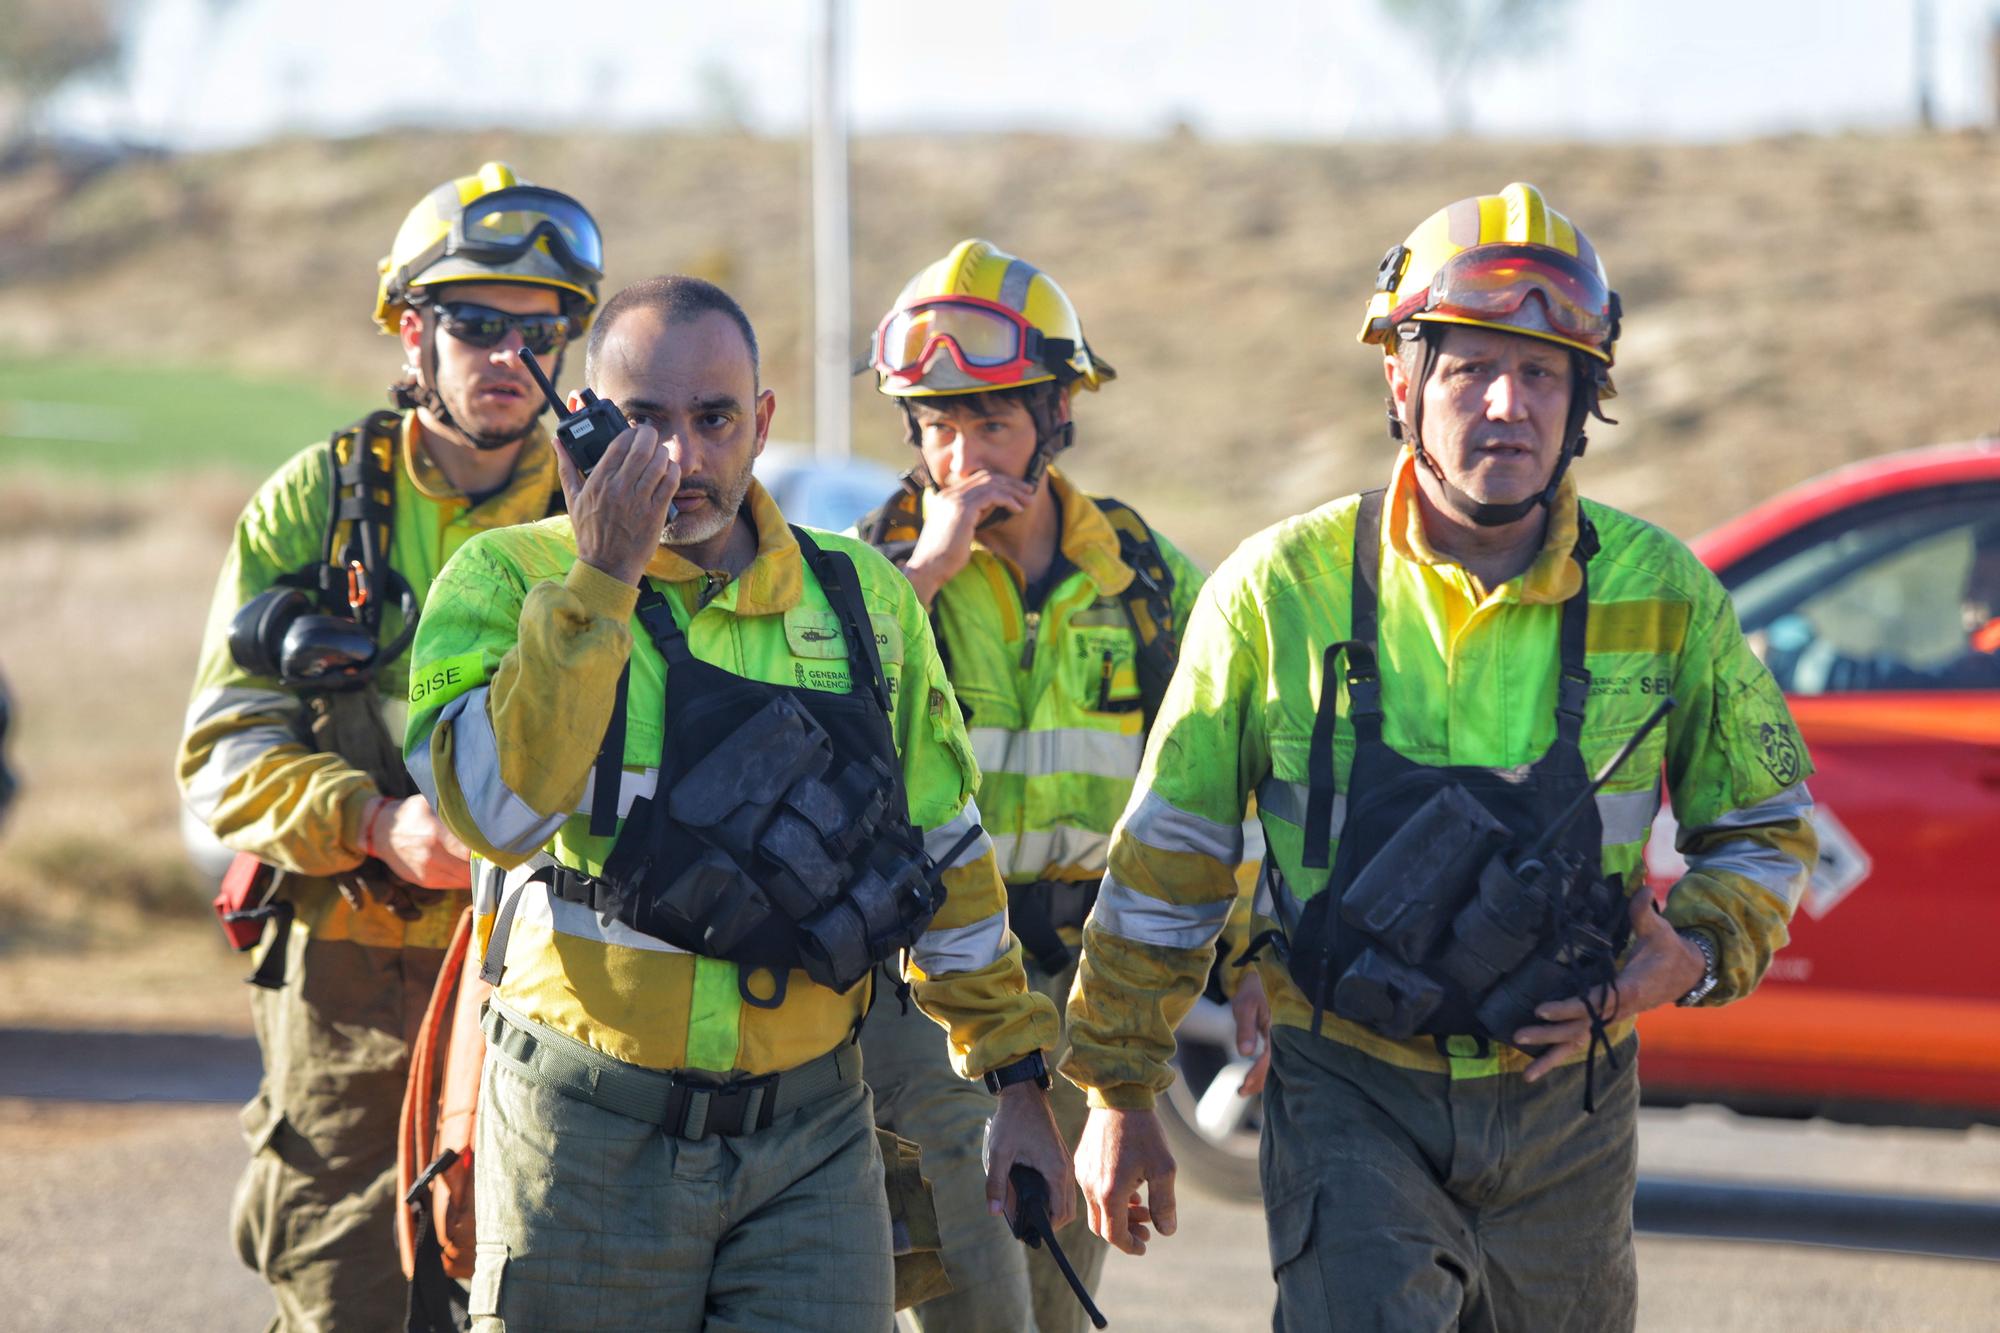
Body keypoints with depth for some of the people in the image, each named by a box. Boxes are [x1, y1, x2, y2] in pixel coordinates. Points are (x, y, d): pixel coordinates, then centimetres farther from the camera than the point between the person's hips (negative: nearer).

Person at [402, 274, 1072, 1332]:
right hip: (587, 1133, -2)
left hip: (810, 1133, 2)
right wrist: (599, 580, -23)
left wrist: (1018, 1082, 16)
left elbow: (946, 854, 16)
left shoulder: (861, 598, 7)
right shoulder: (506, 581, -4)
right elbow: (495, 810, -21)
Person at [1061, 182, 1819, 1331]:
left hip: (1566, 1099, 2)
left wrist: (1698, 955, -8)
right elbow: (1168, 857, 3)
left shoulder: (1660, 596, -3)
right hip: (1352, 1096, -2)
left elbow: (1765, 825, 12)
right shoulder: (1281, 590, -7)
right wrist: (1120, 1095, 7)